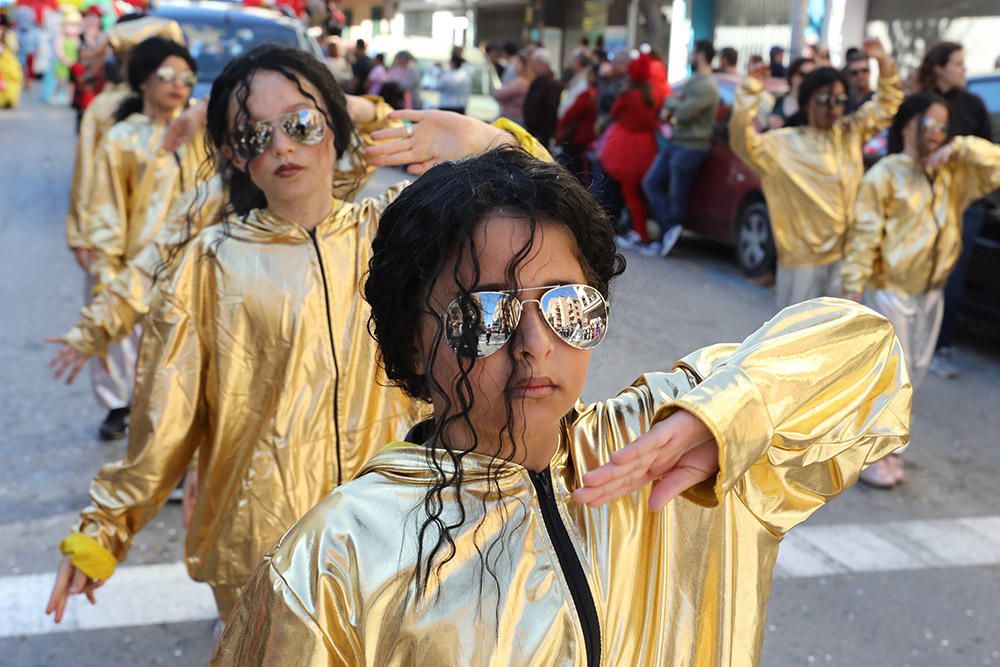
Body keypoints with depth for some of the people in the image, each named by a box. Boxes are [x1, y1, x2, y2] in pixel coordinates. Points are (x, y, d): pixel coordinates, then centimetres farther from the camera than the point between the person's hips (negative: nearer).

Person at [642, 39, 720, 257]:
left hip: (691, 147, -10)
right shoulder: (693, 81, 17)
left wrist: (672, 102, -3)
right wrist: (675, 102, -7)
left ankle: (670, 231, 4)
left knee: (677, 195, -4)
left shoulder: (707, 86, -16)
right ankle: (670, 227, 5)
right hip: (675, 143, 10)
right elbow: (674, 102, 16)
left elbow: (684, 112, -23)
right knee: (651, 182, 6)